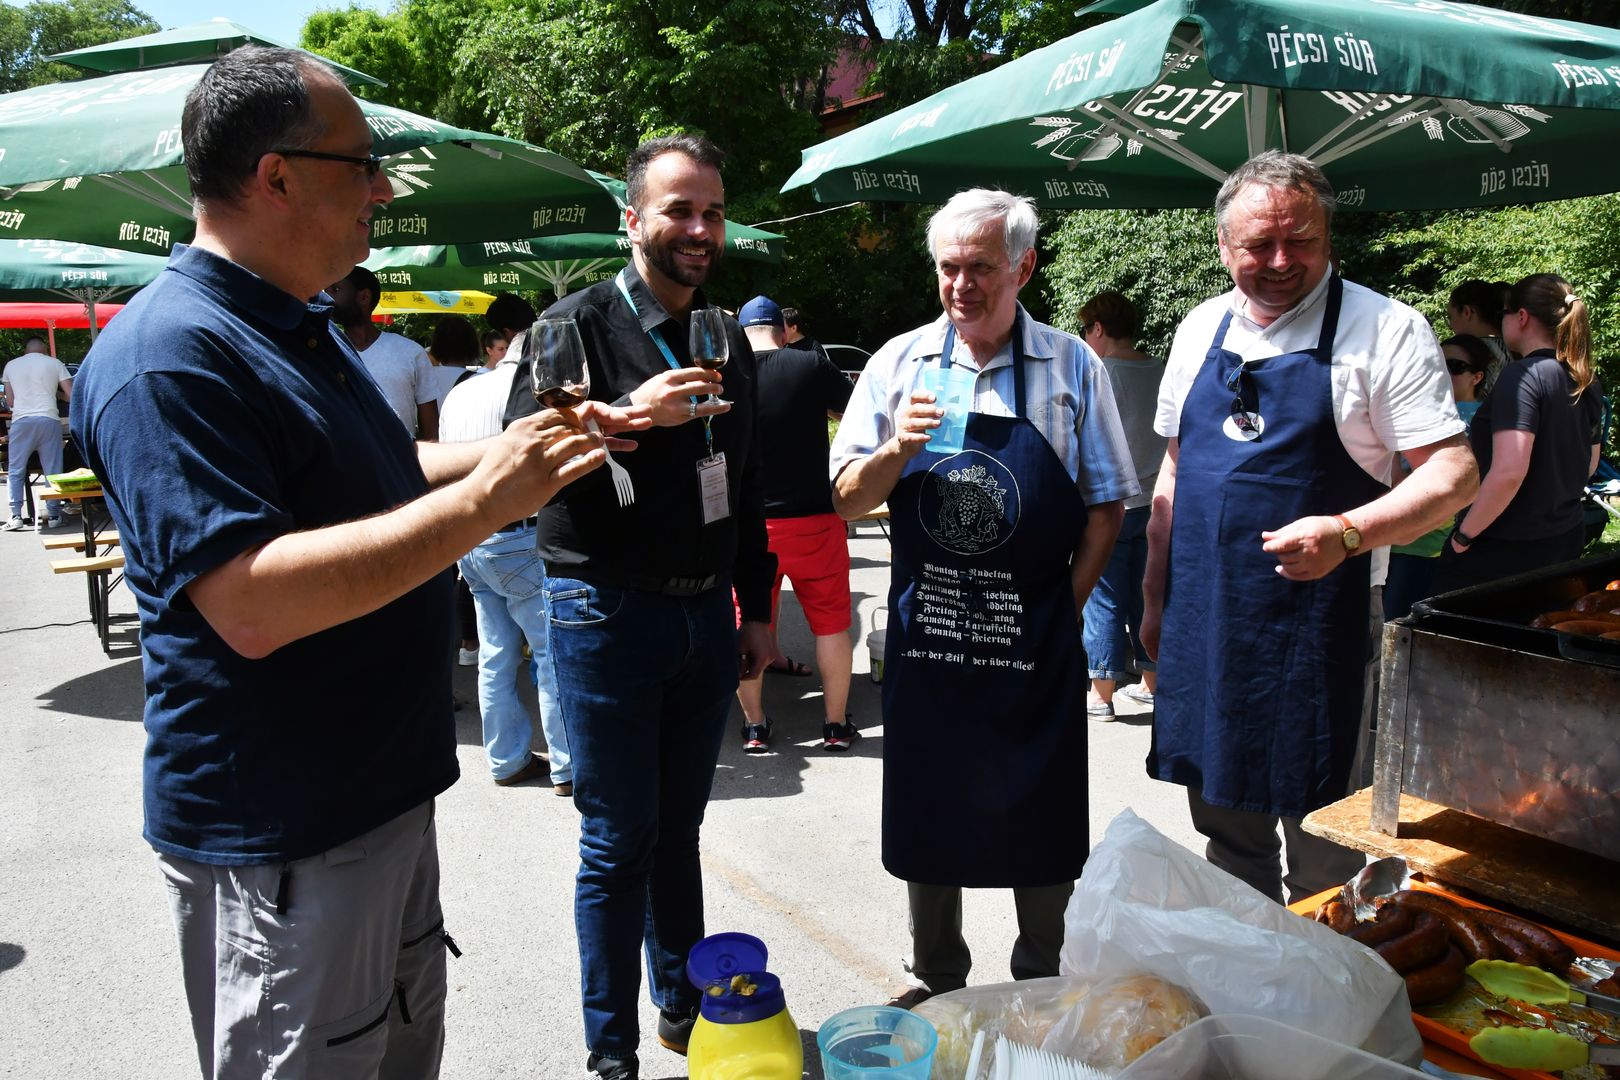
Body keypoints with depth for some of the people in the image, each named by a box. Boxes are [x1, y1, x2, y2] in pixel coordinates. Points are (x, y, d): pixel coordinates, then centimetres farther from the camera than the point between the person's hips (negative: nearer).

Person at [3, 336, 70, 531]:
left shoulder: (11, 365, 12)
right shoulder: (55, 364, 7)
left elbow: (10, 402, 14)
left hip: (21, 421, 1)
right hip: (48, 419, -1)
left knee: (15, 471, 9)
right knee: (53, 470, 6)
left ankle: (16, 516, 5)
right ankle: (53, 514, 7)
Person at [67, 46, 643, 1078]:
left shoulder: (304, 328, 11)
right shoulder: (168, 353, -22)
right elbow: (251, 604, -32)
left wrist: (510, 446, 8)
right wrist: (484, 500, -29)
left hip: (384, 791, 9)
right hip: (276, 834, -9)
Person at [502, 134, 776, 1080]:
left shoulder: (728, 340, 12)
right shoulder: (579, 324, -7)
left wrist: (757, 607, 17)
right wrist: (631, 415, -28)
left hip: (707, 614, 5)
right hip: (608, 613, -5)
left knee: (678, 828, 17)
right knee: (618, 842, 4)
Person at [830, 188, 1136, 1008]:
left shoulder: (1073, 368, 1)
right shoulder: (898, 363, 3)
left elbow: (1106, 504, 4)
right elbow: (846, 501, 2)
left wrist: (1067, 604, -4)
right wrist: (896, 452, -17)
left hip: (1034, 640, -1)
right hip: (925, 632, 1)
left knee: (1040, 819, 10)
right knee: (929, 815, 12)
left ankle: (1041, 985, 33)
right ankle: (933, 984, 33)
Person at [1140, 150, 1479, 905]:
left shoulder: (1385, 330, -6)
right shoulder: (1200, 330, 9)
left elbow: (1453, 473, -10)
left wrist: (1347, 533, -27)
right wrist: (1155, 598, 14)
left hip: (1317, 632, -5)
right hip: (1203, 625, 5)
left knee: (1323, 853, 5)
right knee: (1226, 830, 18)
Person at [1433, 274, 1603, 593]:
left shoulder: (1524, 375, -17)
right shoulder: (1588, 383, 9)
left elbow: (1509, 471, -26)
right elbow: (1589, 465, 21)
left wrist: (1463, 535, -17)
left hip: (1506, 549, -9)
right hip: (1566, 540, 9)